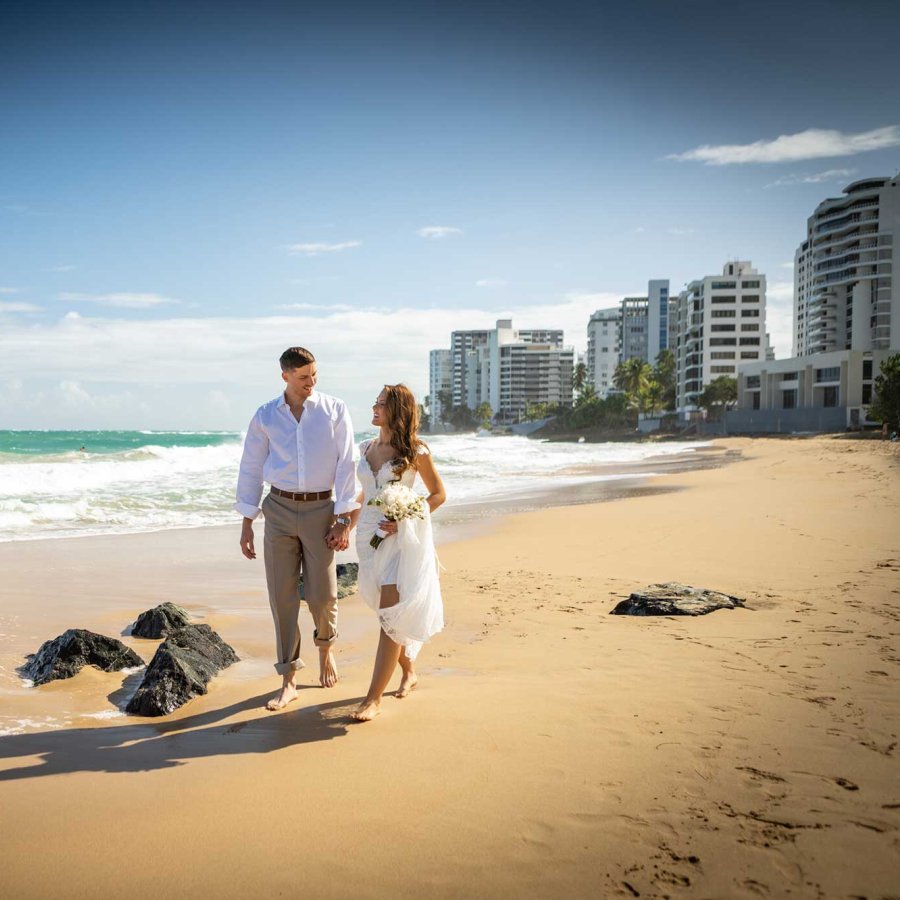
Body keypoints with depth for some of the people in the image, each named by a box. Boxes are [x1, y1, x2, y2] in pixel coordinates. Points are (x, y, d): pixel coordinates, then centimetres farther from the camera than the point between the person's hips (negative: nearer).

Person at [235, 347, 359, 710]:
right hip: (279, 509, 1)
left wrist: (344, 520, -8)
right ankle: (288, 681, 11)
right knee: (282, 595, 1)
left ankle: (325, 646, 34)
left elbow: (345, 466, -3)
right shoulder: (265, 417, 3)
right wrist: (246, 525, 5)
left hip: (320, 508, -1)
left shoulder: (335, 410, -1)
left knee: (322, 594, 0)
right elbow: (251, 469, 8)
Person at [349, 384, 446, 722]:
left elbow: (438, 494, -2)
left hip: (401, 538, -6)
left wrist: (403, 521, -13)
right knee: (388, 610, 14)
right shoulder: (367, 448, 9)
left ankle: (374, 697, -8)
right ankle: (409, 671, 35)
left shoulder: (415, 451, -7)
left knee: (392, 614, -10)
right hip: (370, 535, 6)